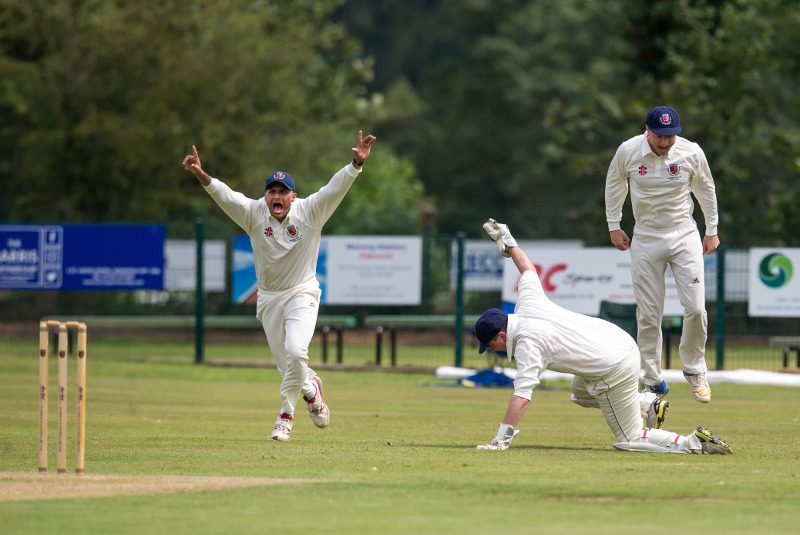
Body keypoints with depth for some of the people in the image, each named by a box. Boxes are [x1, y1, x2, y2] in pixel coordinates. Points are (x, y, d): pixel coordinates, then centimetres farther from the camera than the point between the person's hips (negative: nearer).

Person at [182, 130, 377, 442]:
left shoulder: (310, 212, -10)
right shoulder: (254, 214, -8)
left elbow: (335, 189, -22)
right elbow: (224, 195, -21)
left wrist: (357, 164, -37)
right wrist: (201, 176, -38)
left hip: (302, 296, -3)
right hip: (268, 299, 3)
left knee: (295, 352, -23)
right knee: (285, 363, 8)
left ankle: (286, 413, -4)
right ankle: (310, 387, 40)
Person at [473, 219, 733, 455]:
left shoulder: (527, 342, -19)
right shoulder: (528, 303, 4)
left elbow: (521, 396, -27)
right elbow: (528, 269, 24)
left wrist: (501, 439, -28)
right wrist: (508, 244, 39)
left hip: (614, 371, -10)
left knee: (629, 440, 2)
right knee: (580, 392, 35)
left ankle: (694, 443, -11)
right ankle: (649, 404, 26)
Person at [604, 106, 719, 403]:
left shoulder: (691, 152, -11)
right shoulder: (628, 152, -11)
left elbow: (706, 190, 7)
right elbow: (614, 186, 8)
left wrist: (712, 231, 12)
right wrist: (614, 226, 10)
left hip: (684, 236, 0)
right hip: (646, 240, 0)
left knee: (696, 308, -10)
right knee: (648, 314, -1)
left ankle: (694, 370, 12)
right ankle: (652, 380, 10)